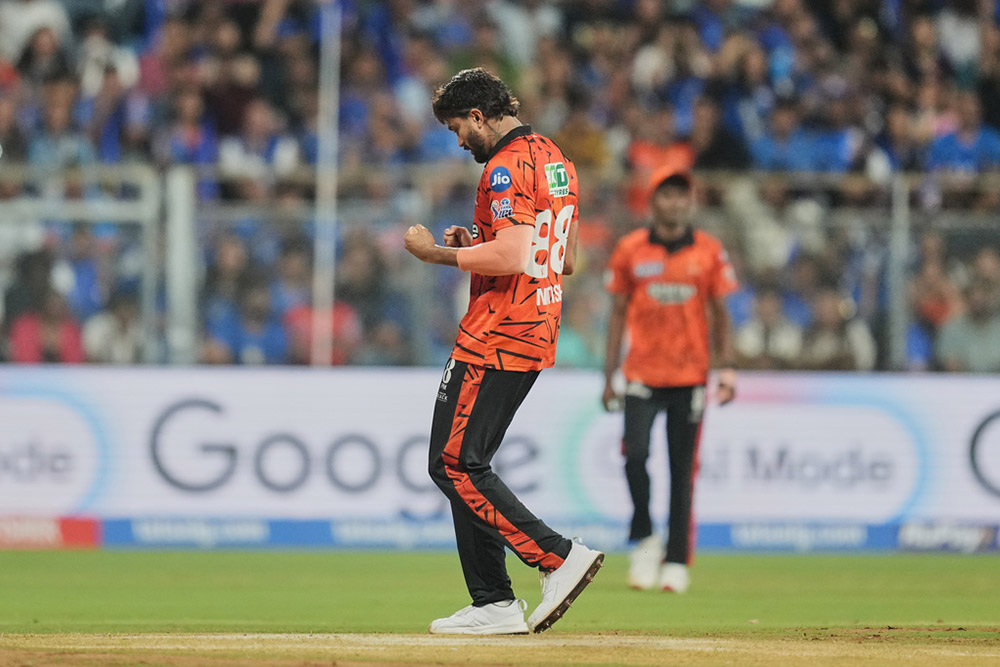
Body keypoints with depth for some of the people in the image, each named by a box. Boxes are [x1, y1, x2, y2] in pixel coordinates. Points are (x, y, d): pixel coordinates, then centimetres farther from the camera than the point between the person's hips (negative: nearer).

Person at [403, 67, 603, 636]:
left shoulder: (506, 167, -15)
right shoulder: (556, 161, 17)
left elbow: (509, 257, -26)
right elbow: (567, 260, 22)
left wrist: (439, 254, -13)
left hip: (497, 339, -10)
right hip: (538, 336, 10)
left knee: (455, 465, -9)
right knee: (465, 464, 13)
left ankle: (559, 556, -16)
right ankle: (494, 606, 10)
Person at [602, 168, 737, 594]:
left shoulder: (708, 251, 5)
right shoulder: (630, 250, 4)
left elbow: (719, 314, 9)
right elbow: (618, 314, 8)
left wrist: (727, 369, -1)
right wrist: (608, 377, 4)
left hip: (690, 377, 0)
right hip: (642, 375, 0)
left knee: (683, 469, 0)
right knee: (635, 454, -16)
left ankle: (676, 561, 6)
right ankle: (644, 542, 4)